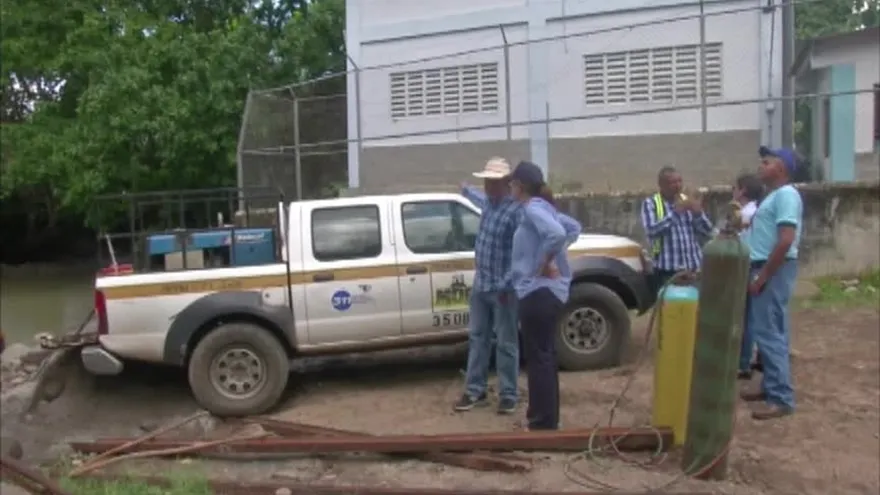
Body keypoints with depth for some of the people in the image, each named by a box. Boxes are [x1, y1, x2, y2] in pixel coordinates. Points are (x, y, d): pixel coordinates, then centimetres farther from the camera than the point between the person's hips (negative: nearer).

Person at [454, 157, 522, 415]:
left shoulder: (516, 210, -18)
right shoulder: (488, 203, 9)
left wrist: (507, 285, -26)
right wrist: (466, 190, 55)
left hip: (503, 289, -8)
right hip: (480, 285, 8)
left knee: (506, 343, 3)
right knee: (478, 339, 13)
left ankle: (508, 395, 13)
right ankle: (475, 391, 23)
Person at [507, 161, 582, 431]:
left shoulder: (532, 209, -14)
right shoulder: (543, 207, 14)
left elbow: (557, 234, -31)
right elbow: (574, 228, 23)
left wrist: (544, 263, -18)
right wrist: (555, 254, 11)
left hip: (539, 291, -10)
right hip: (546, 290, 10)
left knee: (538, 358, -3)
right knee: (544, 356, 17)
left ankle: (543, 423, 4)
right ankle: (545, 418, 28)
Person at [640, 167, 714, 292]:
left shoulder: (688, 201, 13)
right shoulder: (650, 203, 0)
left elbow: (707, 231, 8)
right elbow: (651, 230, -16)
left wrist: (698, 213, -10)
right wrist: (674, 212, -20)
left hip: (694, 269, 4)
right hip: (667, 270, -4)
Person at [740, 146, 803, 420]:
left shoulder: (786, 194, -15)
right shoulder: (773, 195, 17)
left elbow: (786, 240, -23)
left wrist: (763, 276, -21)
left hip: (774, 270, -10)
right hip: (763, 267, 10)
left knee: (769, 333, -9)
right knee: (765, 331, 15)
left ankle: (782, 398, -5)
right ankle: (770, 387, 24)